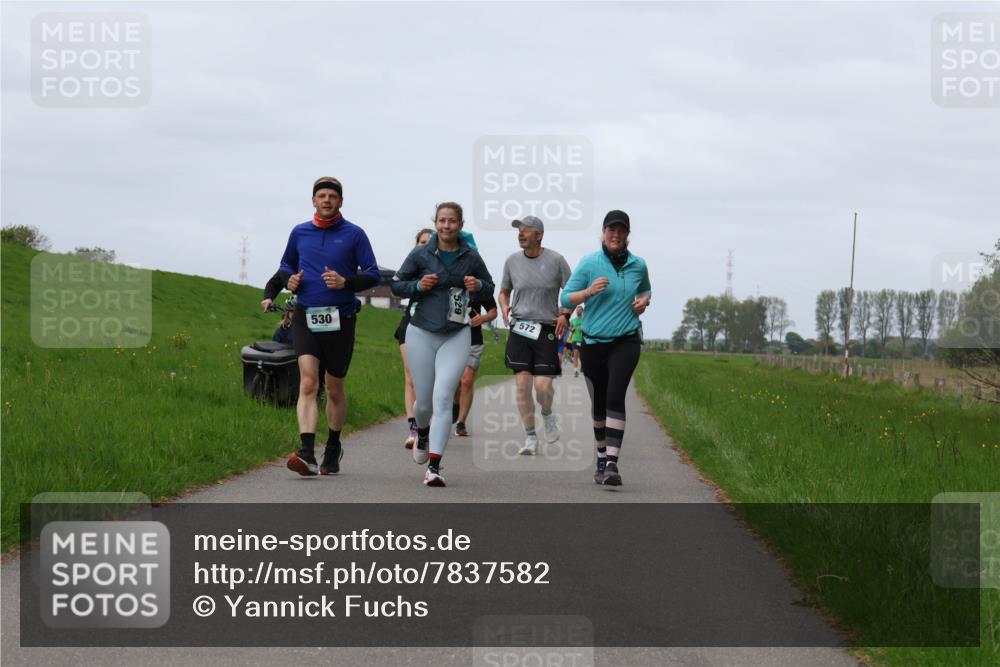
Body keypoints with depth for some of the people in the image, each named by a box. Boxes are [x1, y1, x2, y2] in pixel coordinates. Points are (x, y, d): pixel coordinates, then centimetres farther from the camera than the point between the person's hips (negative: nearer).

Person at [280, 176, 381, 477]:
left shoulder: (354, 234, 1)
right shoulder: (299, 232, 8)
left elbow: (372, 274, 0)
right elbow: (286, 265, 23)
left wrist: (345, 282, -17)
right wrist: (290, 280, 1)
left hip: (340, 320, -1)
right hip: (305, 317, 1)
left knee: (335, 389, 12)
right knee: (308, 383, -16)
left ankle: (333, 448, 33)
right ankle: (307, 454, -27)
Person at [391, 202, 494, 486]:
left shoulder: (471, 257, 2)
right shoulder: (420, 255, -1)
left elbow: (489, 285, 17)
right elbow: (396, 284, 7)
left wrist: (478, 285, -6)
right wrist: (418, 286, -12)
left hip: (456, 337, -1)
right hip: (422, 334, 1)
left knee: (443, 397, -16)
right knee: (424, 401, 7)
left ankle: (434, 467, -18)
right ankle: (422, 432, 46)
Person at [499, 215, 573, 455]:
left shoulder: (555, 260, -2)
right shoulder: (512, 261, 6)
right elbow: (504, 291, 20)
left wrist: (565, 315, -12)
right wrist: (504, 307, -1)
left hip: (547, 330, -2)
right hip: (519, 329, 2)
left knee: (543, 385, -10)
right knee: (522, 383, -6)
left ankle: (547, 415, 25)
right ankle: (530, 438, 5)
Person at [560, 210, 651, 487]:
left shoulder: (638, 265, 4)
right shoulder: (589, 263, -3)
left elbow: (645, 289, 25)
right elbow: (566, 298, -3)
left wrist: (644, 301, 3)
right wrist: (589, 291, -20)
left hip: (626, 341, -1)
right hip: (593, 342, 1)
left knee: (615, 396, -19)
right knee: (598, 402, 10)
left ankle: (612, 463, -26)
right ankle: (601, 458, 29)